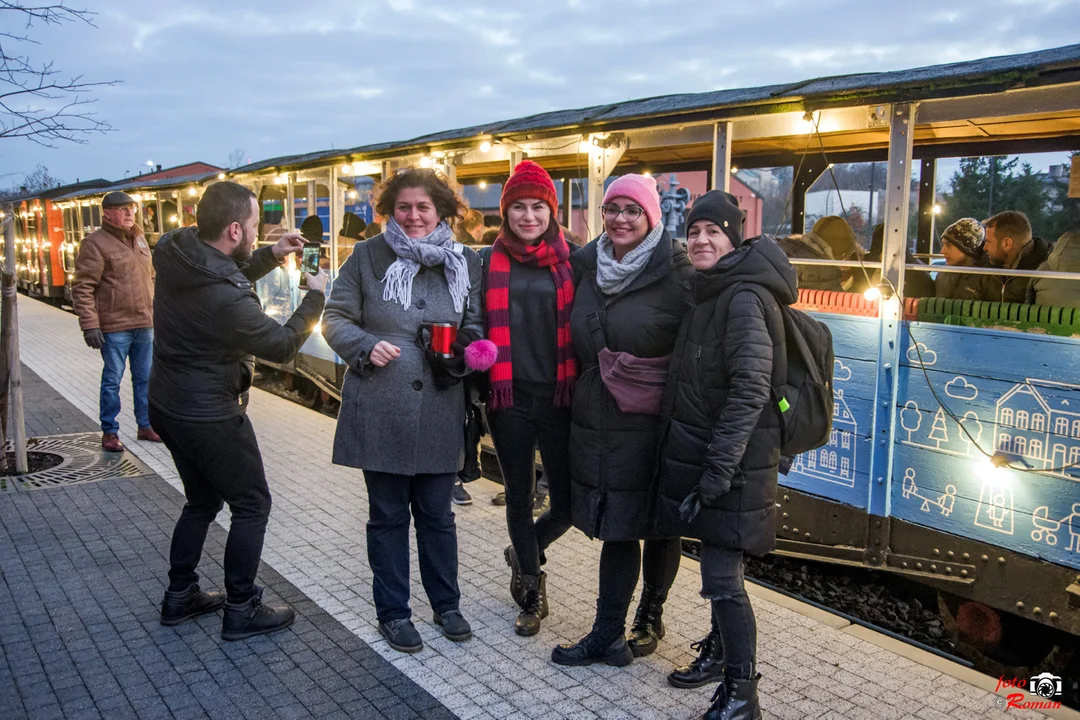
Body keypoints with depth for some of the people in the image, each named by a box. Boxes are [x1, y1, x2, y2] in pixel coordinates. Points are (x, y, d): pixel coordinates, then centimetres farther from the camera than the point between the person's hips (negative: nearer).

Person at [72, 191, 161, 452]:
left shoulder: (139, 239, 12)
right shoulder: (96, 243, -9)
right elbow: (82, 288, -13)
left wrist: (157, 313, 17)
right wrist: (90, 325, -18)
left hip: (145, 325, 6)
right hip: (115, 328, -6)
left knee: (145, 379, 13)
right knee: (112, 381, 3)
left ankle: (146, 426, 25)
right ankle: (109, 432, 15)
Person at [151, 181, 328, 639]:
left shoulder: (178, 251, -6)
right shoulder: (225, 299, -31)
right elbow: (282, 345, -18)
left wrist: (271, 256, 3)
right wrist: (315, 295, -7)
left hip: (167, 404, 9)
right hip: (209, 417, -9)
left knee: (202, 500, 24)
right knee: (252, 505, 8)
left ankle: (180, 597, 34)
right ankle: (241, 611, 17)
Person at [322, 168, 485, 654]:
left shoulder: (464, 262, 6)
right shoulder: (368, 257, 1)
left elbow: (477, 324, 13)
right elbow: (336, 319, 3)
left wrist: (463, 347, -9)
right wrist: (366, 345, -16)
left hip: (440, 413, 2)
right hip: (380, 411, -1)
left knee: (437, 514, 14)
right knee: (388, 515, 11)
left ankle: (446, 604, 33)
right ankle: (393, 612, 28)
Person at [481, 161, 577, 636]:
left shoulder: (571, 261, 2)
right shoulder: (490, 262, 4)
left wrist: (579, 386, -2)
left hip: (559, 398, 0)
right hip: (510, 399, 1)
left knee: (567, 502, 1)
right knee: (519, 497, 11)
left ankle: (523, 555, 33)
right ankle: (532, 592, 32)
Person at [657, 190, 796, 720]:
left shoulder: (743, 299, -16)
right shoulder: (710, 294, 13)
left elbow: (750, 391, -21)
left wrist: (716, 471, -21)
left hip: (731, 457, -9)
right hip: (696, 449, 9)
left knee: (721, 578, -4)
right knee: (720, 575, 15)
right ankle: (726, 664, 28)